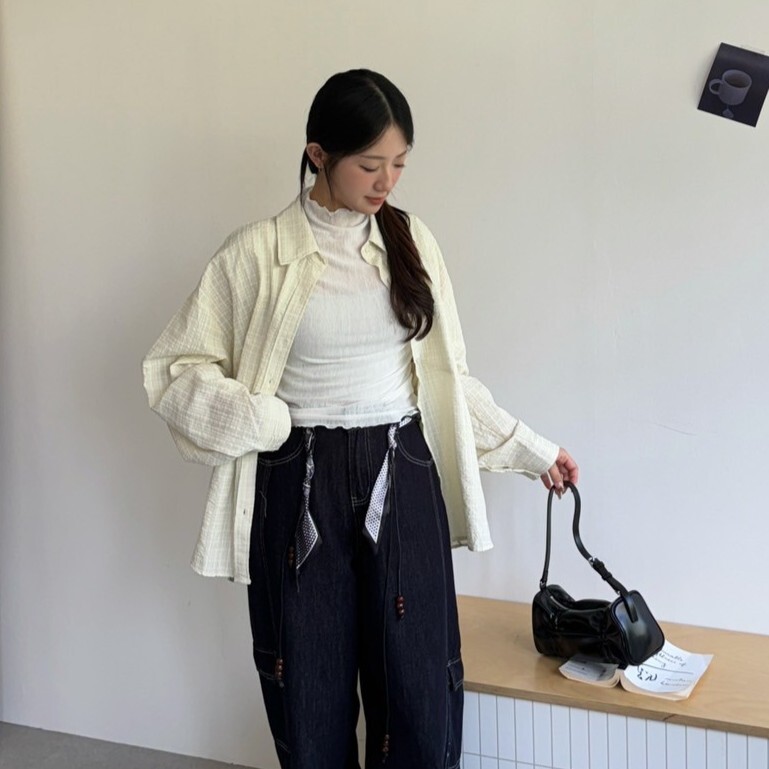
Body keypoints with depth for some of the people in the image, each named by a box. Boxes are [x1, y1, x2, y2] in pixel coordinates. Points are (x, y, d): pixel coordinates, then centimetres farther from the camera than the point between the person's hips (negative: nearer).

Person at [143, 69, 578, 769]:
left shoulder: (411, 240, 6)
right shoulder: (259, 253, -4)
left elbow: (446, 376, 13)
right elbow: (175, 368, 0)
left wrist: (532, 450, 13)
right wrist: (261, 422, -15)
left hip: (403, 480, 3)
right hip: (300, 490, -2)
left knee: (422, 692, 2)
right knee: (311, 696, 7)